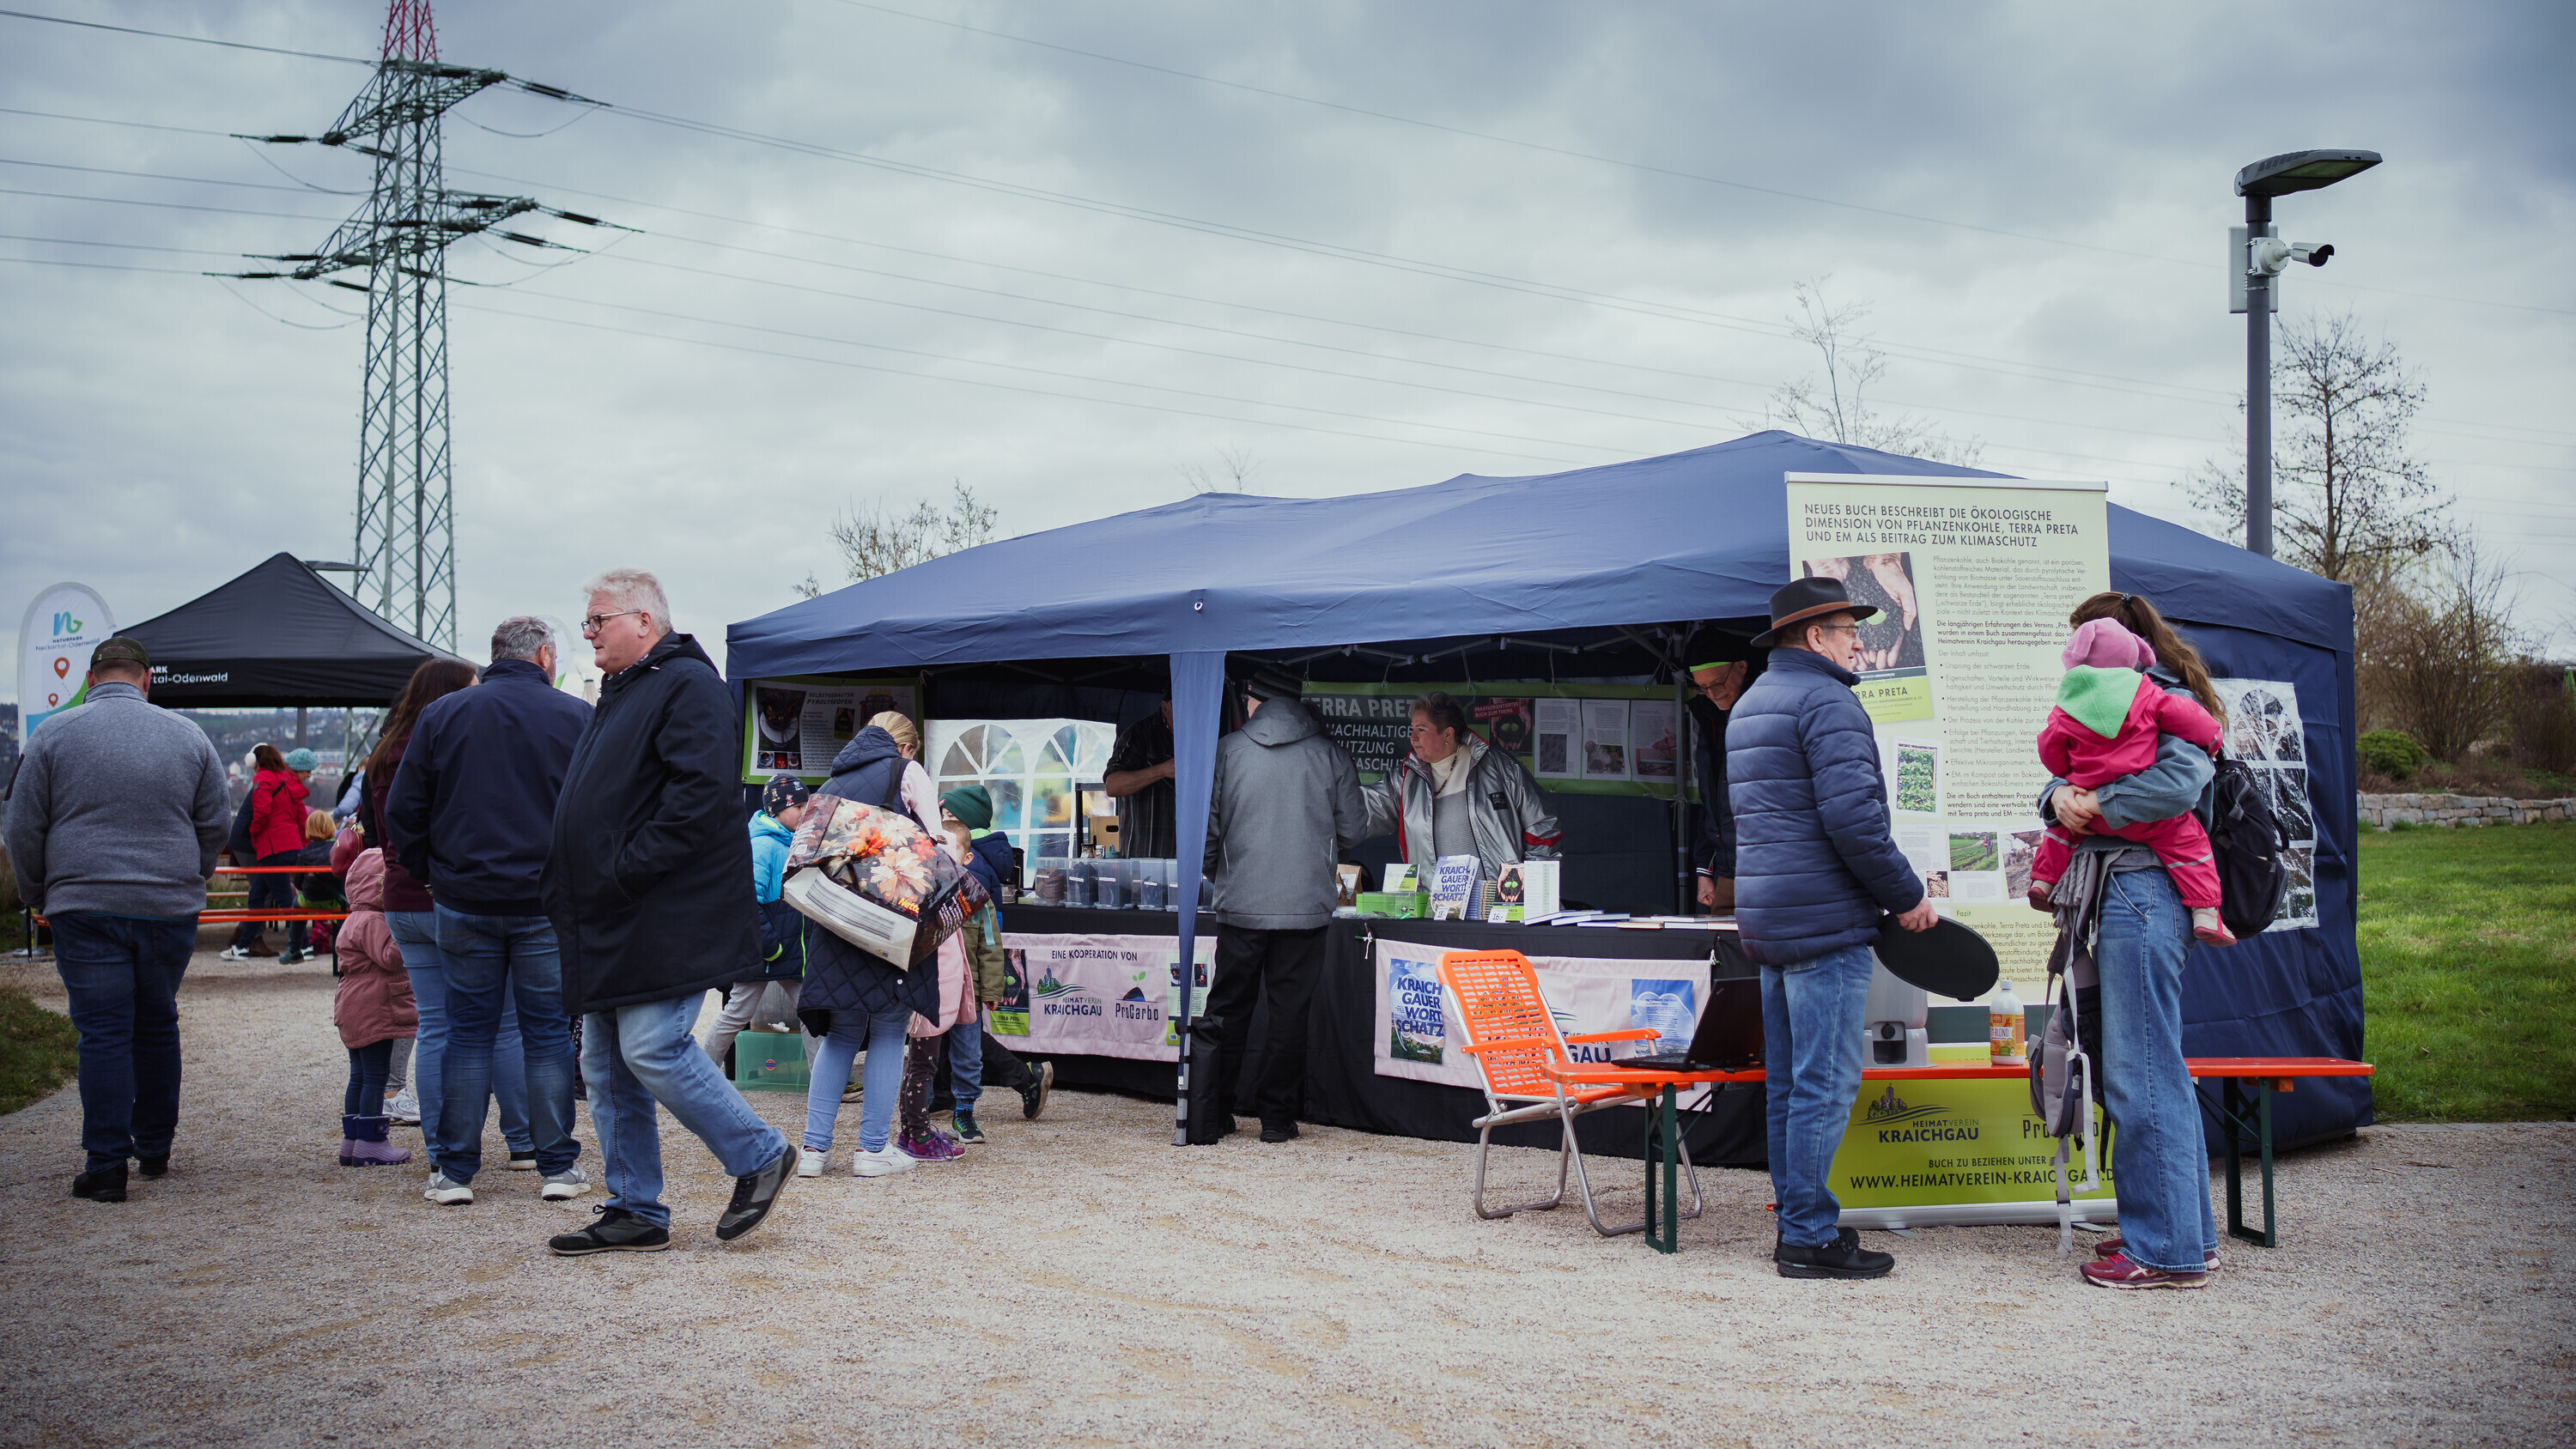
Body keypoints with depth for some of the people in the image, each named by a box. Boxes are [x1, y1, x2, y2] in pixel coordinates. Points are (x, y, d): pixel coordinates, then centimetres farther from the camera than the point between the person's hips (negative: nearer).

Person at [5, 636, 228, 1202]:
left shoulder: (53, 734, 0)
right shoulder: (188, 737, 5)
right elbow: (216, 826, 9)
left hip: (85, 909, -2)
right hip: (171, 908, 2)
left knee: (103, 1033, -1)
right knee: (157, 1026, 15)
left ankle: (106, 1165, -2)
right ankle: (155, 1148, 24)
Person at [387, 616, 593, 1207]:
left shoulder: (441, 715, 4)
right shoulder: (577, 717, -2)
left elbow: (401, 814, 4)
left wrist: (432, 875, 14)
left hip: (463, 904, 2)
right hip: (548, 907, -1)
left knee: (468, 1031, 8)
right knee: (548, 1031, 6)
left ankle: (454, 1170, 10)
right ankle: (558, 1167, 9)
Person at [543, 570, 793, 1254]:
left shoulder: (689, 686, -10)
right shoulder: (617, 696, 21)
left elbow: (699, 795, -22)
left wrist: (628, 870, -22)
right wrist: (566, 883, 15)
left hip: (665, 922, -10)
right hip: (609, 927, 10)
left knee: (652, 1050, -13)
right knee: (607, 1067, 9)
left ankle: (760, 1156, 4)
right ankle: (635, 1212, 17)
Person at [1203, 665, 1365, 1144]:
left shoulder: (1227, 750, -1)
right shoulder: (1329, 754, 0)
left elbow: (1205, 826, 2)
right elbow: (1354, 829, 4)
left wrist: (1216, 871, 21)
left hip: (1240, 903, 0)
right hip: (1306, 903, 0)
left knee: (1228, 1006, 11)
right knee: (1290, 1009, 6)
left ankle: (1216, 1109, 14)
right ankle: (1277, 1115, 8)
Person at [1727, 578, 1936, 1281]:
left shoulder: (1750, 705, 19)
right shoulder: (1827, 702, -12)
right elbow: (1853, 816, -21)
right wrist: (1907, 896, -10)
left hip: (1767, 919, 10)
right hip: (1826, 920, -10)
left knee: (1788, 1082, 13)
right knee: (1826, 1083, -6)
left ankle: (1795, 1220, 20)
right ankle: (1811, 1236, -3)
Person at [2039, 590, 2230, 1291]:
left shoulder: (2167, 701, -7)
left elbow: (2180, 782, -25)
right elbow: (2066, 779, 18)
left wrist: (2095, 806, -14)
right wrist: (2059, 797, -5)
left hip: (2143, 896, -10)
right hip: (2126, 898, 10)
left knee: (2139, 1076, -8)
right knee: (2160, 1071, 15)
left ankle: (2166, 1251, -3)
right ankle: (2190, 1233, 23)